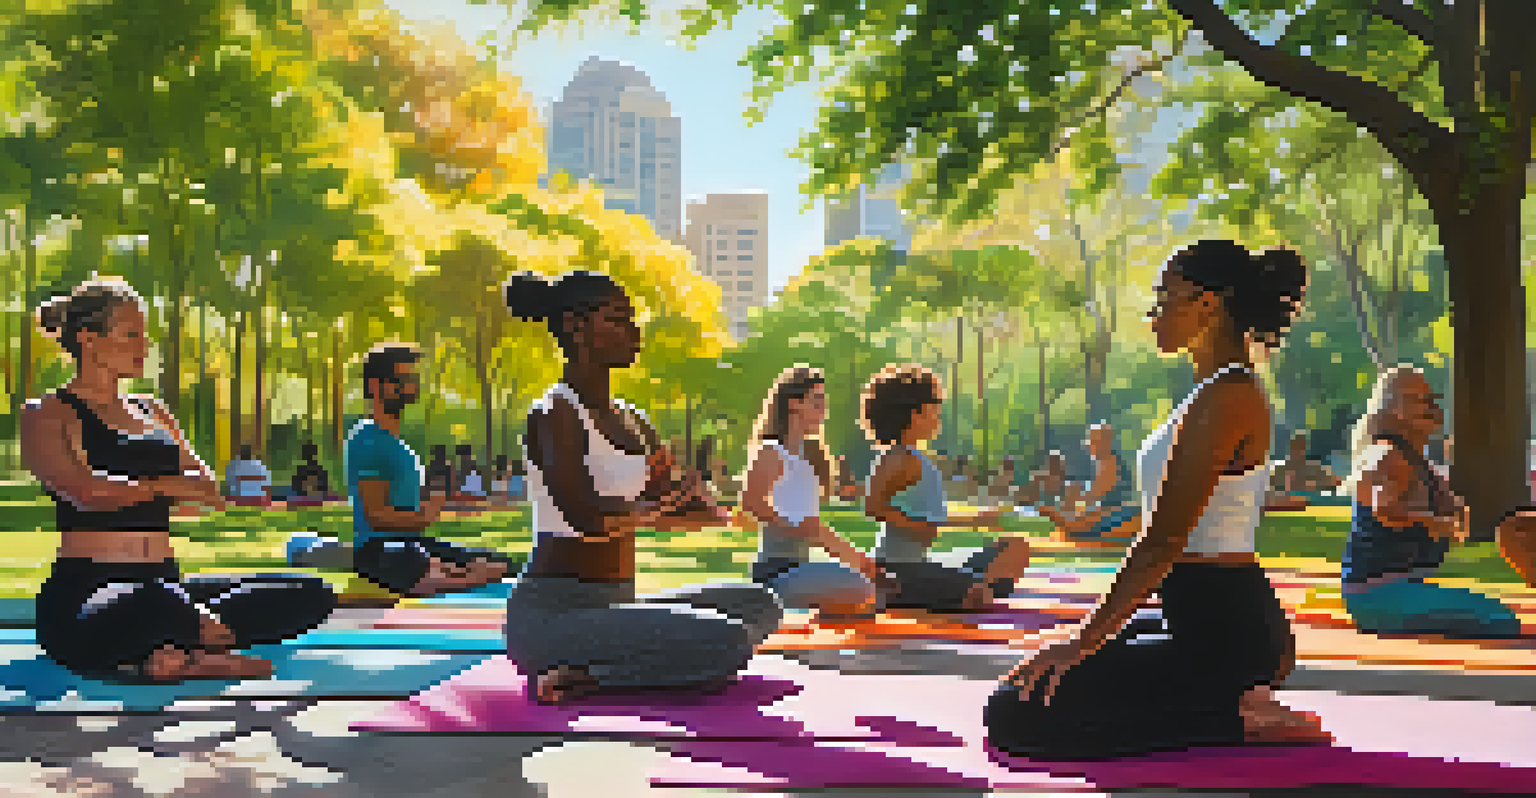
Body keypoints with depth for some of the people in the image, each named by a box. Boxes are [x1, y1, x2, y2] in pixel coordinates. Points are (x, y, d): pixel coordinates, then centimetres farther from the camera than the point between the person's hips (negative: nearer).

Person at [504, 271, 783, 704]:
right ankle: (577, 677, -12)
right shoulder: (554, 414, -10)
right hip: (553, 614, -9)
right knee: (727, 640, -25)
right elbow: (587, 516, -25)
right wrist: (650, 508, -7)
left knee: (757, 605, 13)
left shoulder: (629, 420, 16)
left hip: (615, 610, 9)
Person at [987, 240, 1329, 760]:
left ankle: (1237, 717, -10)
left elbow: (1163, 540, -21)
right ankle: (1238, 705, 12)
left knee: (1017, 717, -16)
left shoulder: (1228, 397, -16)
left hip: (1220, 629, -10)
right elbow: (1167, 538, 18)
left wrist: (1090, 638, -18)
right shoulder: (1219, 392, 16)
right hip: (1205, 620, 10)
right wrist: (1096, 632, 17)